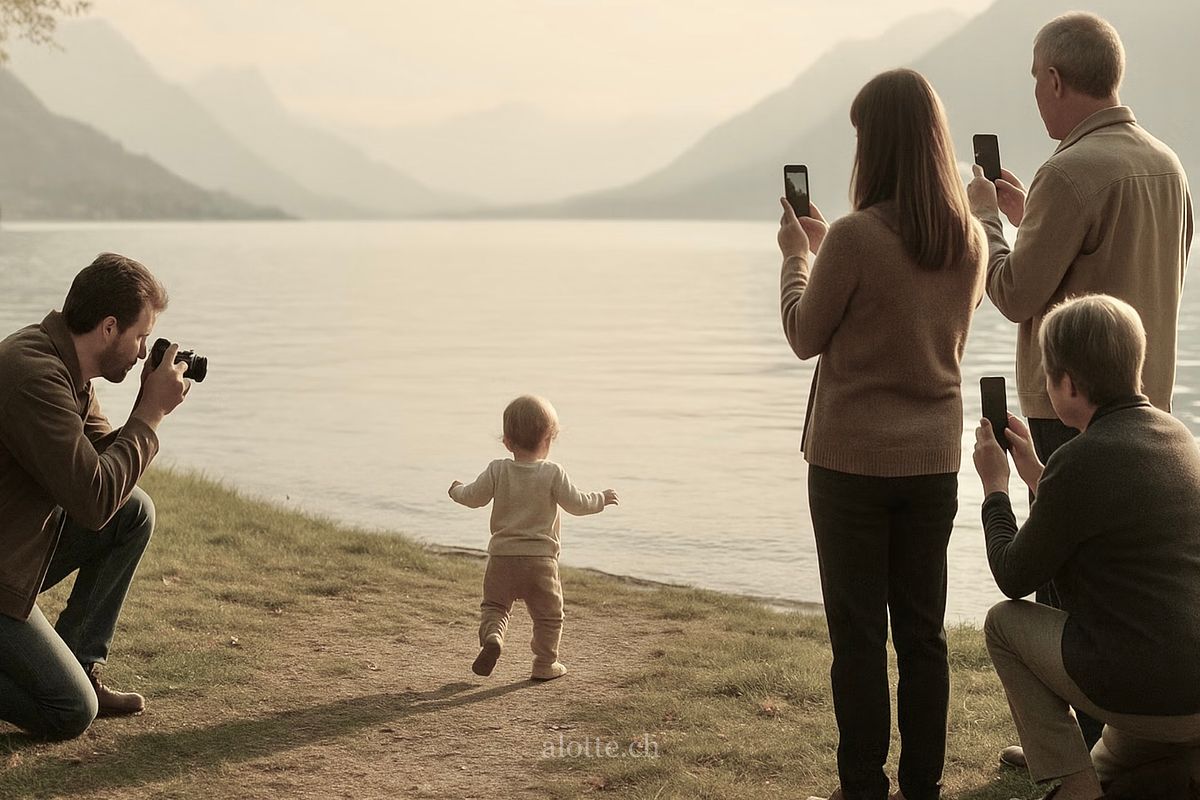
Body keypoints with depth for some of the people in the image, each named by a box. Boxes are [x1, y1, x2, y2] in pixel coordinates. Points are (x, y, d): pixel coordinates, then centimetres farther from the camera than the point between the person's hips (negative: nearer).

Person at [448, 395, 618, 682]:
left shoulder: (498, 470, -3)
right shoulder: (553, 474, -8)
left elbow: (474, 497, 2)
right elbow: (576, 503, -7)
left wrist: (457, 490, 24)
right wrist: (601, 499, 11)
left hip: (502, 556, 2)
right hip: (541, 559, -1)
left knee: (494, 604, 15)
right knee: (548, 613, 13)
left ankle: (492, 636, -13)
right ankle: (545, 663, 16)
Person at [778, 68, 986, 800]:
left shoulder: (856, 237, -18)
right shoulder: (970, 240, 0)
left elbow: (805, 336, -6)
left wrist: (798, 255, 9)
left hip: (853, 460, -5)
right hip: (934, 458, 5)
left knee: (859, 634, 4)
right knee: (924, 631, 12)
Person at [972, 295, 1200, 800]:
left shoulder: (1081, 462, -18)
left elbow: (1014, 578, -4)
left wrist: (994, 488, 11)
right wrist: (1035, 473, 30)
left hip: (1150, 696, -9)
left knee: (1004, 623, 13)